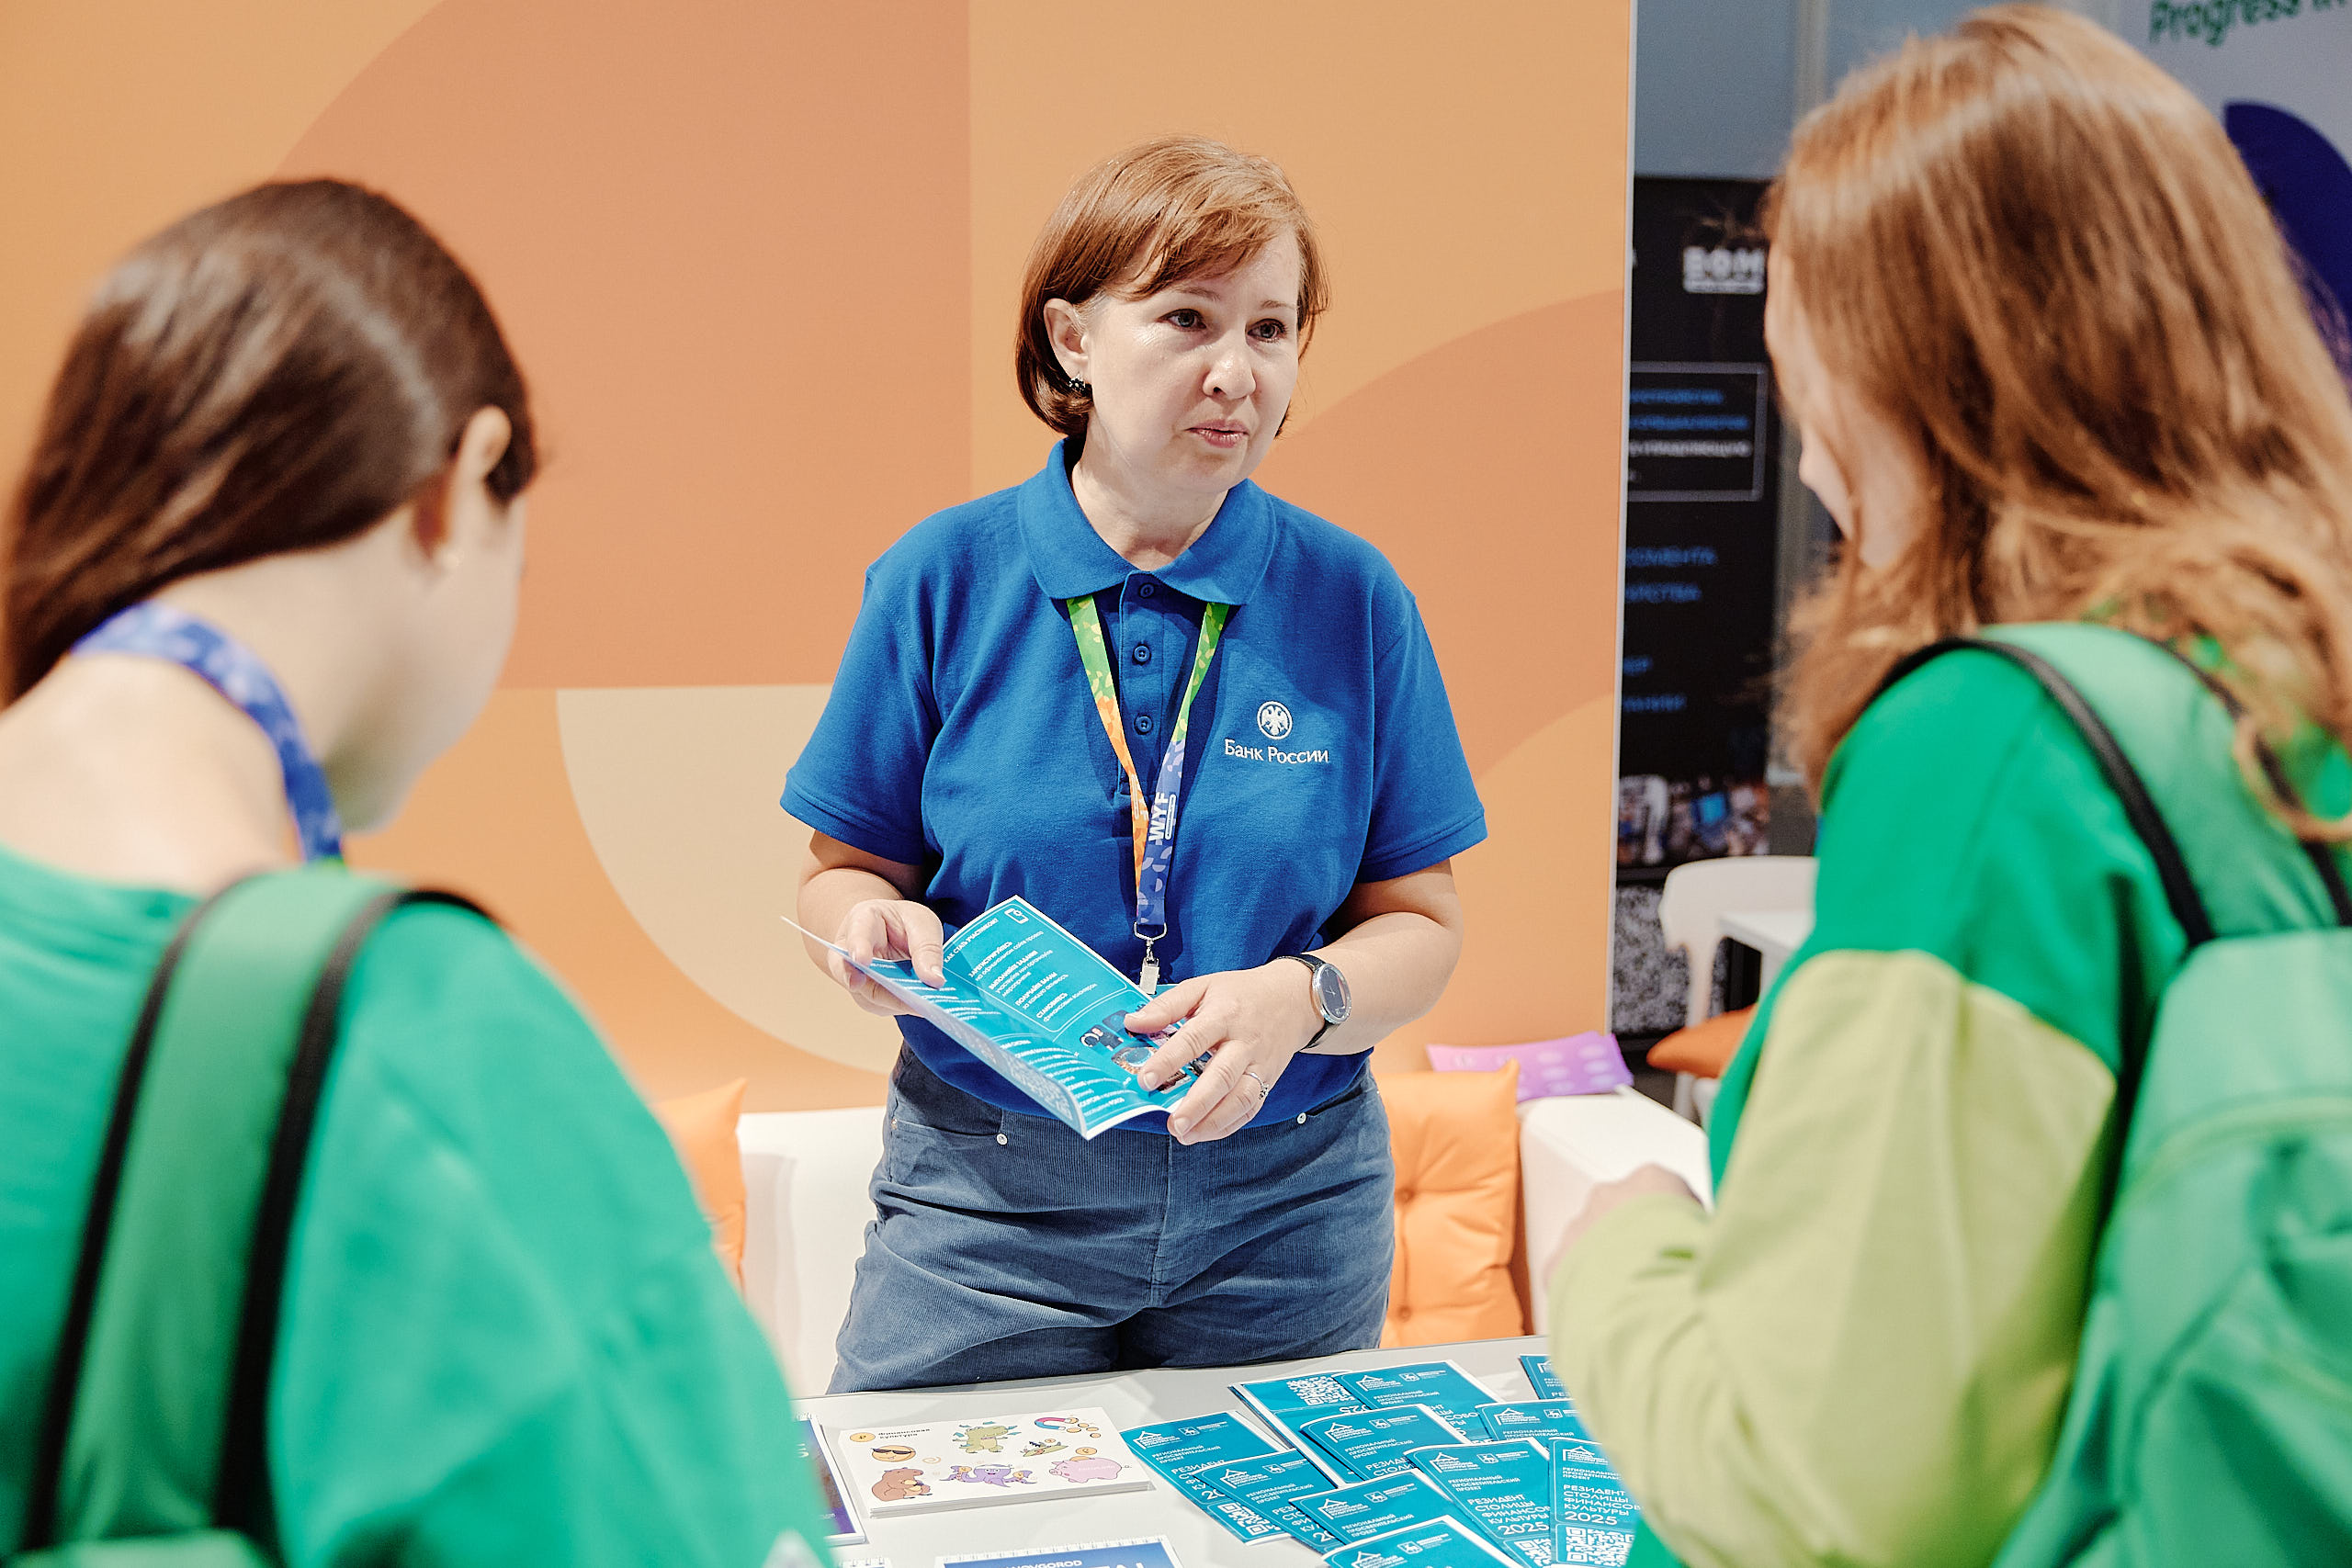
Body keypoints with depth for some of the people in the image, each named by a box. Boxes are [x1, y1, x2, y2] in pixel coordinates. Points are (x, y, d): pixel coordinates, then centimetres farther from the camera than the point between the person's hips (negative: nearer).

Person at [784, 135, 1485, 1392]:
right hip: (986, 1197, -1)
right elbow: (844, 869, 3)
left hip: (1283, 1206, 1)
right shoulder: (942, 578, -3)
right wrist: (873, 928, -20)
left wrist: (1301, 997, -20)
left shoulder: (1352, 599, -1)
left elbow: (1419, 923, 0)